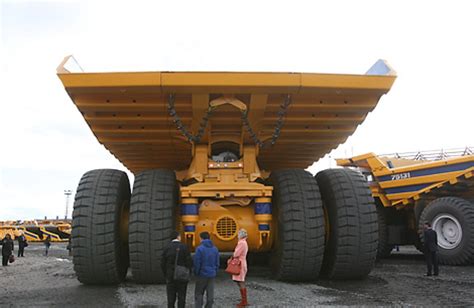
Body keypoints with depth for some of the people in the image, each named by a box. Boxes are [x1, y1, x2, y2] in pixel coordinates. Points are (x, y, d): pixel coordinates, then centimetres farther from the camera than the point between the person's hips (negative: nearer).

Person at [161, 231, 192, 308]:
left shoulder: (167, 248, -1)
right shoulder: (184, 247, -8)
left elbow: (163, 264, -1)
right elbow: (189, 262, -10)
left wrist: (166, 275, 10)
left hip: (170, 276, 2)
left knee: (171, 297, 7)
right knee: (181, 297, 6)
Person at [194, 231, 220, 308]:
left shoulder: (199, 249, -12)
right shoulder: (215, 249, 5)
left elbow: (196, 263, -12)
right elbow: (217, 263, 9)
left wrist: (196, 273, 1)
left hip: (202, 275, -4)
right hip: (212, 275, 4)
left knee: (198, 294, 7)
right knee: (210, 294, 7)